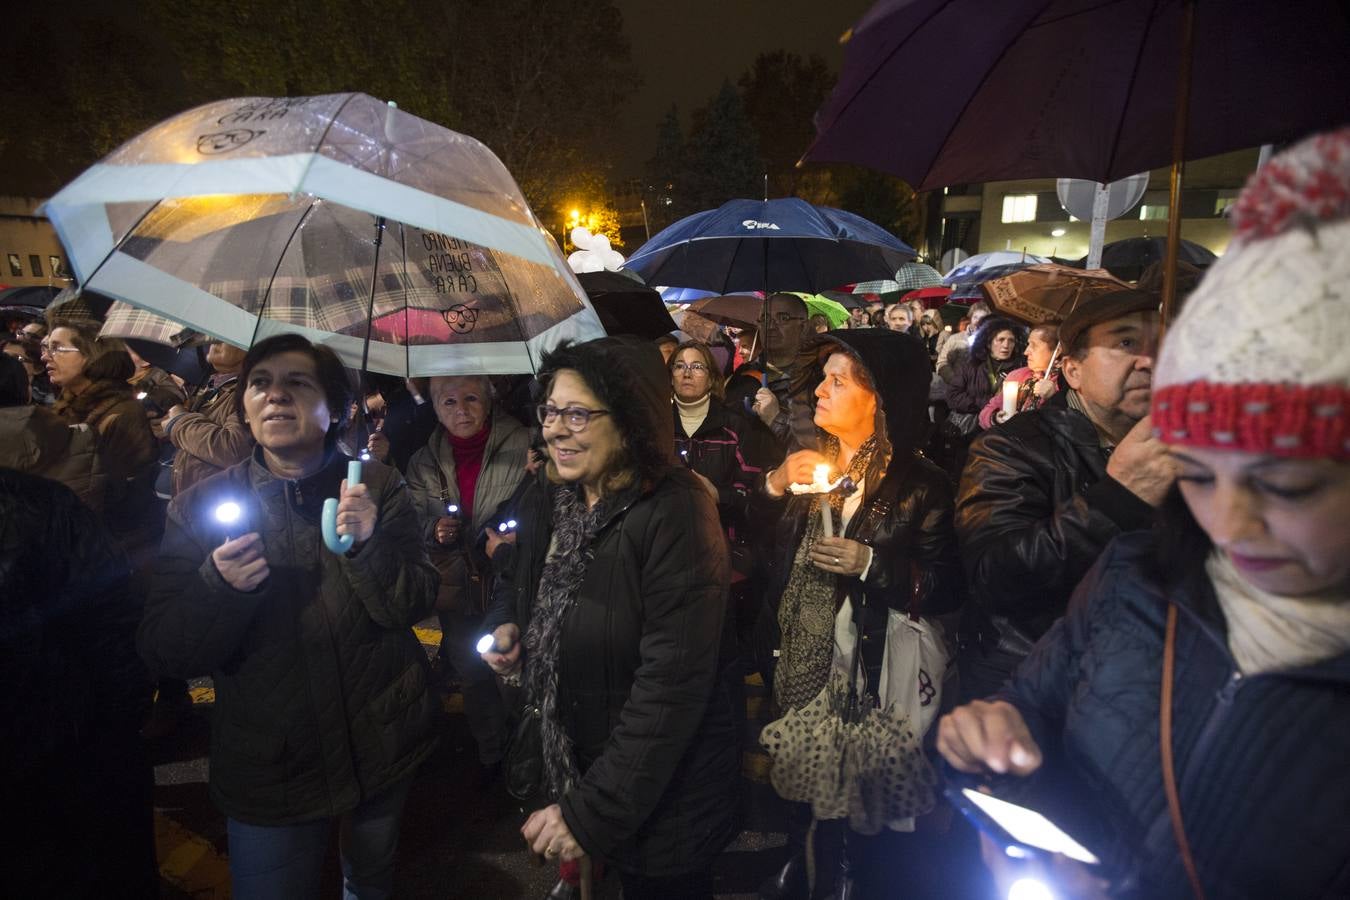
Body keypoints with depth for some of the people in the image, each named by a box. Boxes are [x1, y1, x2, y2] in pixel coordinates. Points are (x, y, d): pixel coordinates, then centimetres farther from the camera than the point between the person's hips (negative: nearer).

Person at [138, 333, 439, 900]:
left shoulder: (375, 486, -7)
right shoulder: (200, 506, -6)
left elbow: (415, 606, -12)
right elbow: (164, 654, -8)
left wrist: (370, 544, -29)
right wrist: (220, 585, -27)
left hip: (382, 746, 2)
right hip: (266, 767, -1)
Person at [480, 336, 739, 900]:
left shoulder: (676, 514, -26)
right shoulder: (543, 502, -4)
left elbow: (673, 682, -28)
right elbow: (518, 583, 16)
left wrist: (594, 812, -25)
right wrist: (506, 624, -6)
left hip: (665, 789, -6)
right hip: (568, 762, 6)